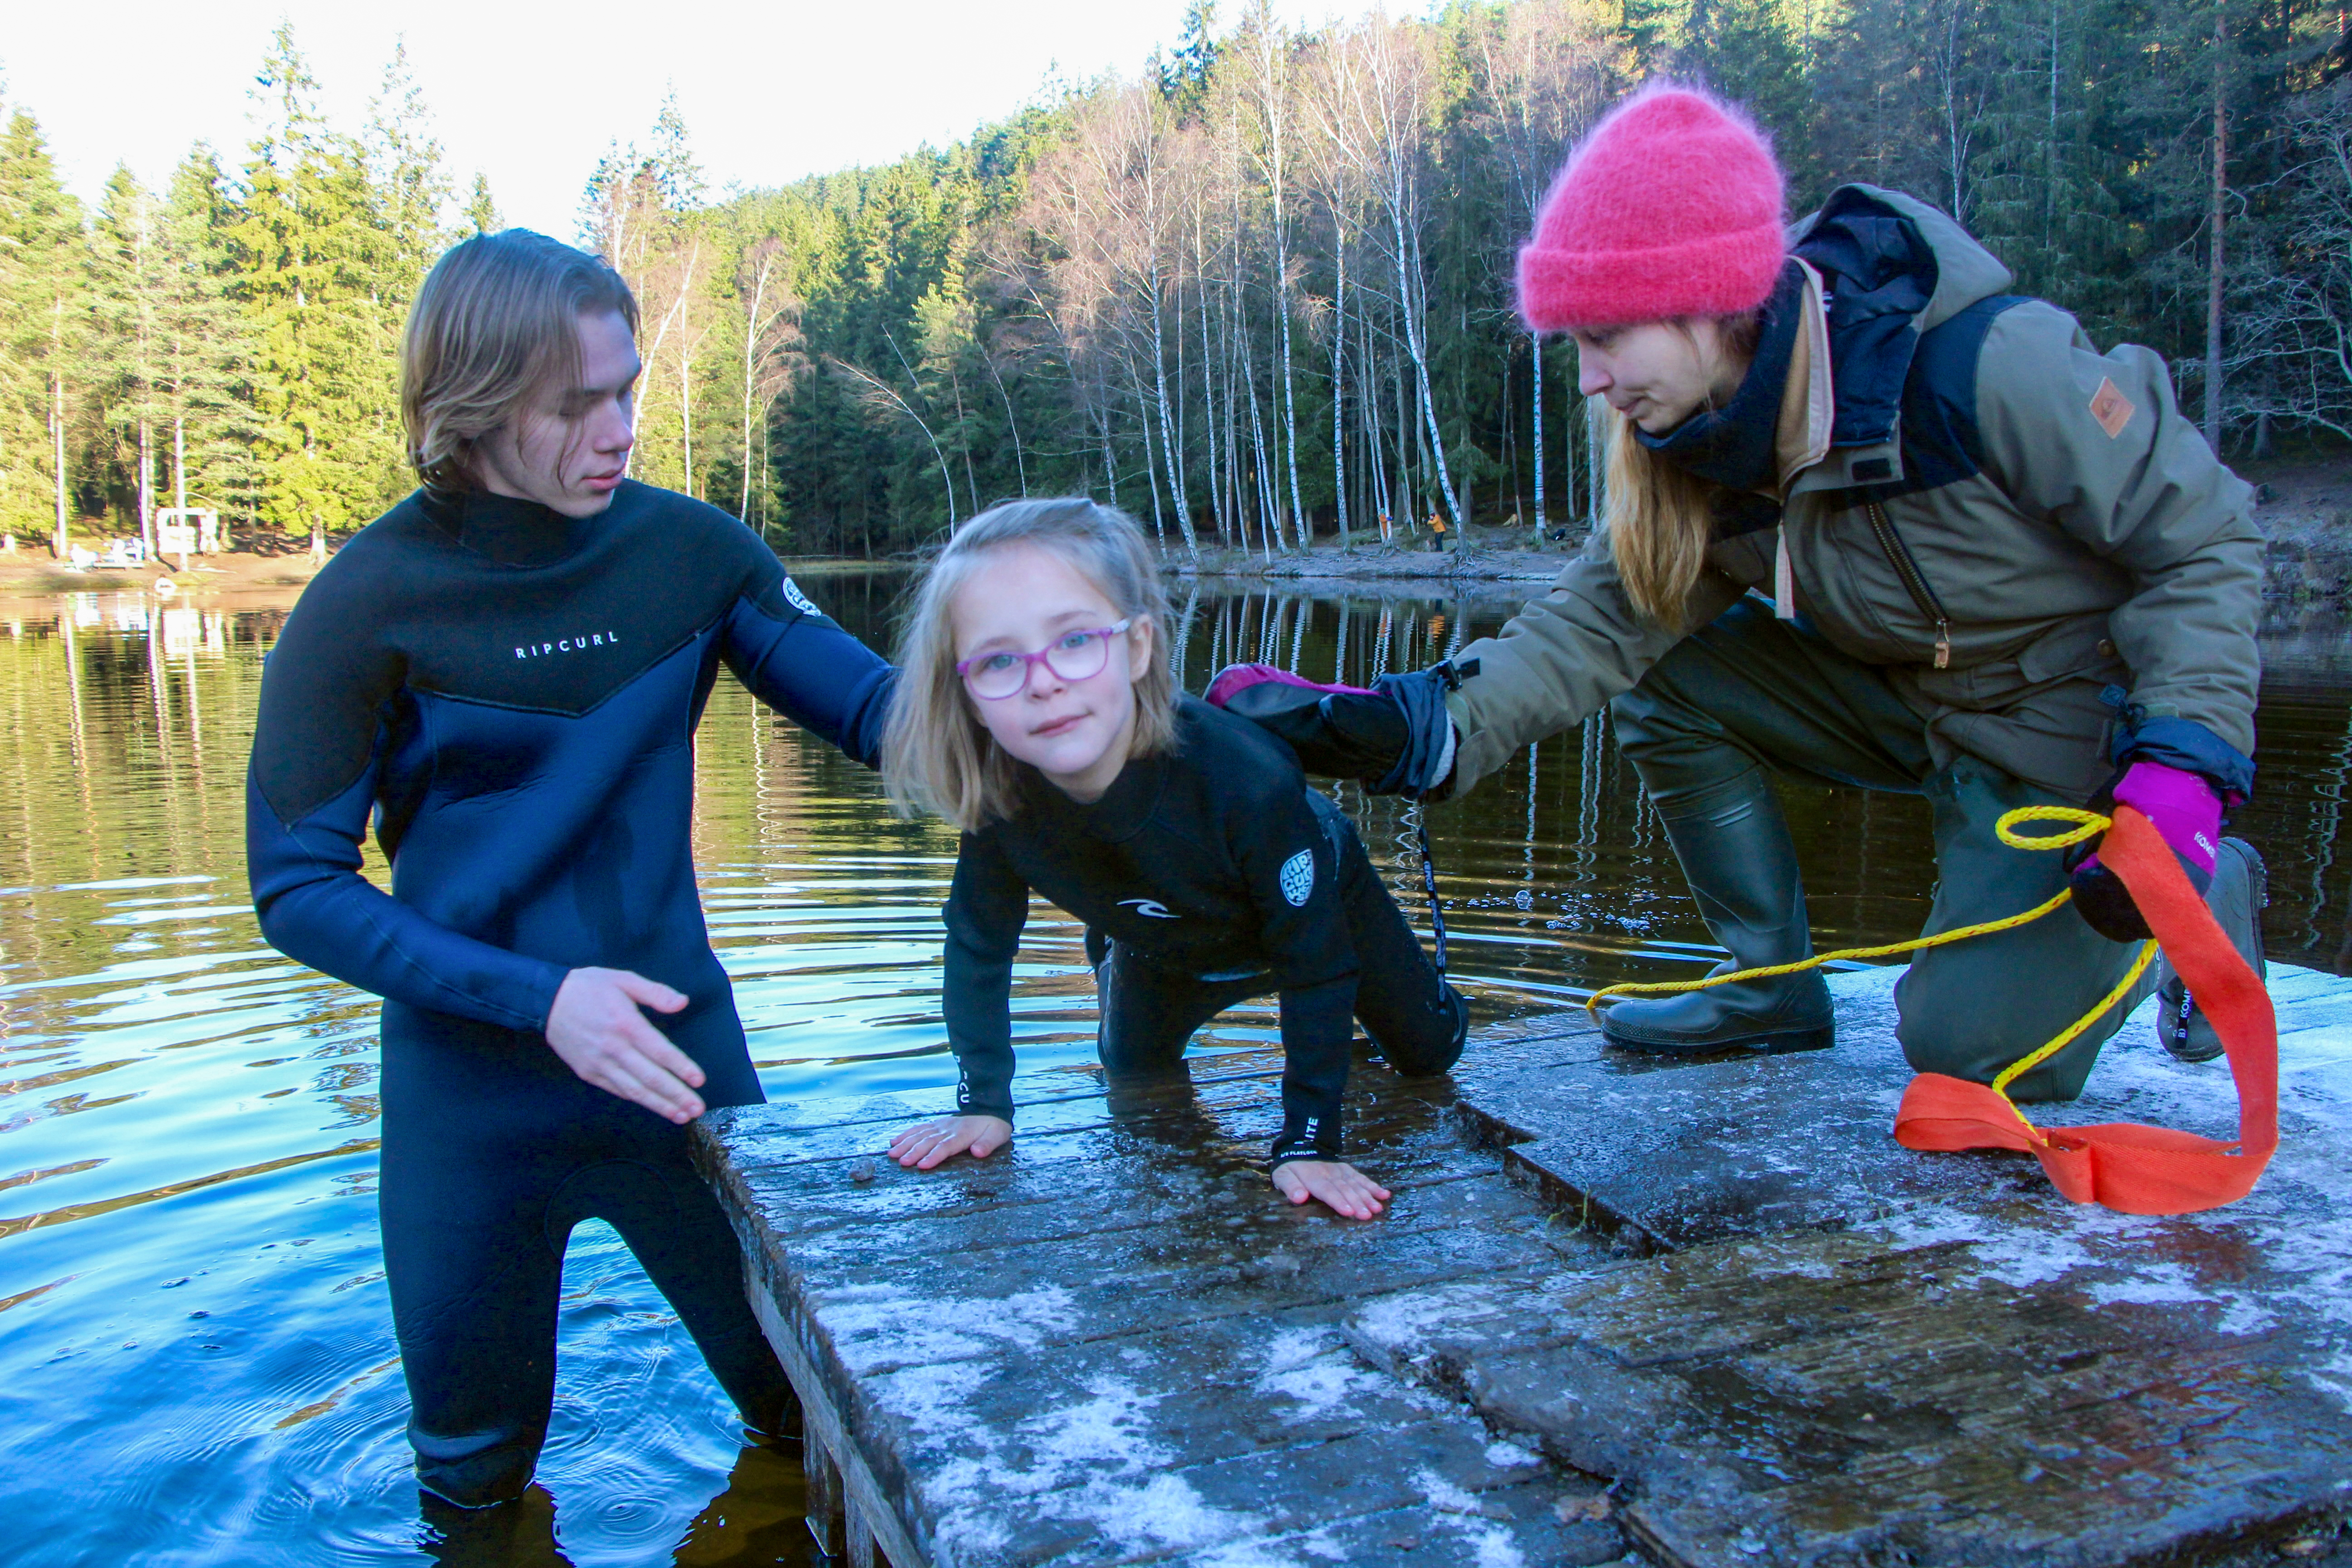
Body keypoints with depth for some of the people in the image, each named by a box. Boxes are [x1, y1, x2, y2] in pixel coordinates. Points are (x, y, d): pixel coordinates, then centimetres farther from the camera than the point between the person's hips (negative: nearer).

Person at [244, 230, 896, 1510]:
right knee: (477, 1465, 19)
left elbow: (872, 702, -2)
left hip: (677, 1045, 2)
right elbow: (297, 890, -11)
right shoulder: (368, 604, -13)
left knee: (806, 1392, 15)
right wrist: (535, 999, -22)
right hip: (472, 1088, -1)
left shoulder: (685, 546, -6)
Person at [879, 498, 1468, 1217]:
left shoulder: (1245, 778, -48)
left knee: (1429, 1050, 16)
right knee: (1132, 1082, 24)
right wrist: (983, 1101, -15)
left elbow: (1317, 961, -36)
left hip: (1317, 903, -2)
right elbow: (979, 947, -16)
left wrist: (1308, 1141, -35)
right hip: (1163, 945, 3)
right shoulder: (997, 792, -35)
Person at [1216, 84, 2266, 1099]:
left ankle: (2207, 894, 15)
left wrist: (2183, 761, -29)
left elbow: (2207, 541, -19)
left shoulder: (1985, 364, -30)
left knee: (1972, 1049, -13)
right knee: (1667, 674, -13)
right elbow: (1600, 621, -15)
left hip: (2073, 717, -6)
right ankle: (1775, 985, 2)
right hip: (1904, 696, 6)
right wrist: (1426, 724, -29)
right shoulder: (1706, 434, -12)